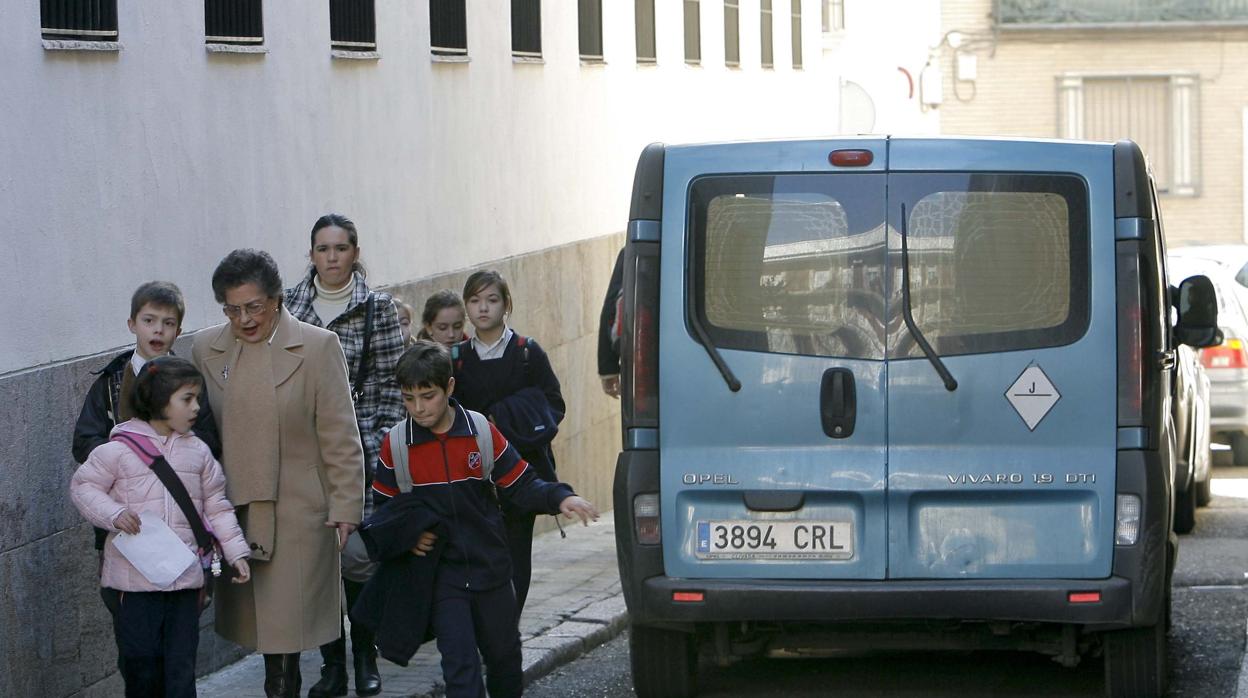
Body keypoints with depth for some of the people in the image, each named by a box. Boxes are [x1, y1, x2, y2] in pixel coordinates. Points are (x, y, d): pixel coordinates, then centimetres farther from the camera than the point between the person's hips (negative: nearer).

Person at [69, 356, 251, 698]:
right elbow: (83, 486, 1)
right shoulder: (119, 450, -5)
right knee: (140, 658, 3)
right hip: (136, 577, -3)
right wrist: (113, 514, -15)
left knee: (181, 662, 5)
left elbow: (216, 505, 13)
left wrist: (236, 551, 7)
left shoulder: (198, 452, 7)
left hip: (185, 578, 3)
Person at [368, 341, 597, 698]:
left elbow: (521, 486, 0)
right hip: (440, 574, -2)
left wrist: (560, 498, -17)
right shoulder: (396, 444, -5)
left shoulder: (482, 431, -5)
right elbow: (383, 506, 7)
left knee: (504, 656, 15)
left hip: (490, 568, 2)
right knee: (460, 667, -9)